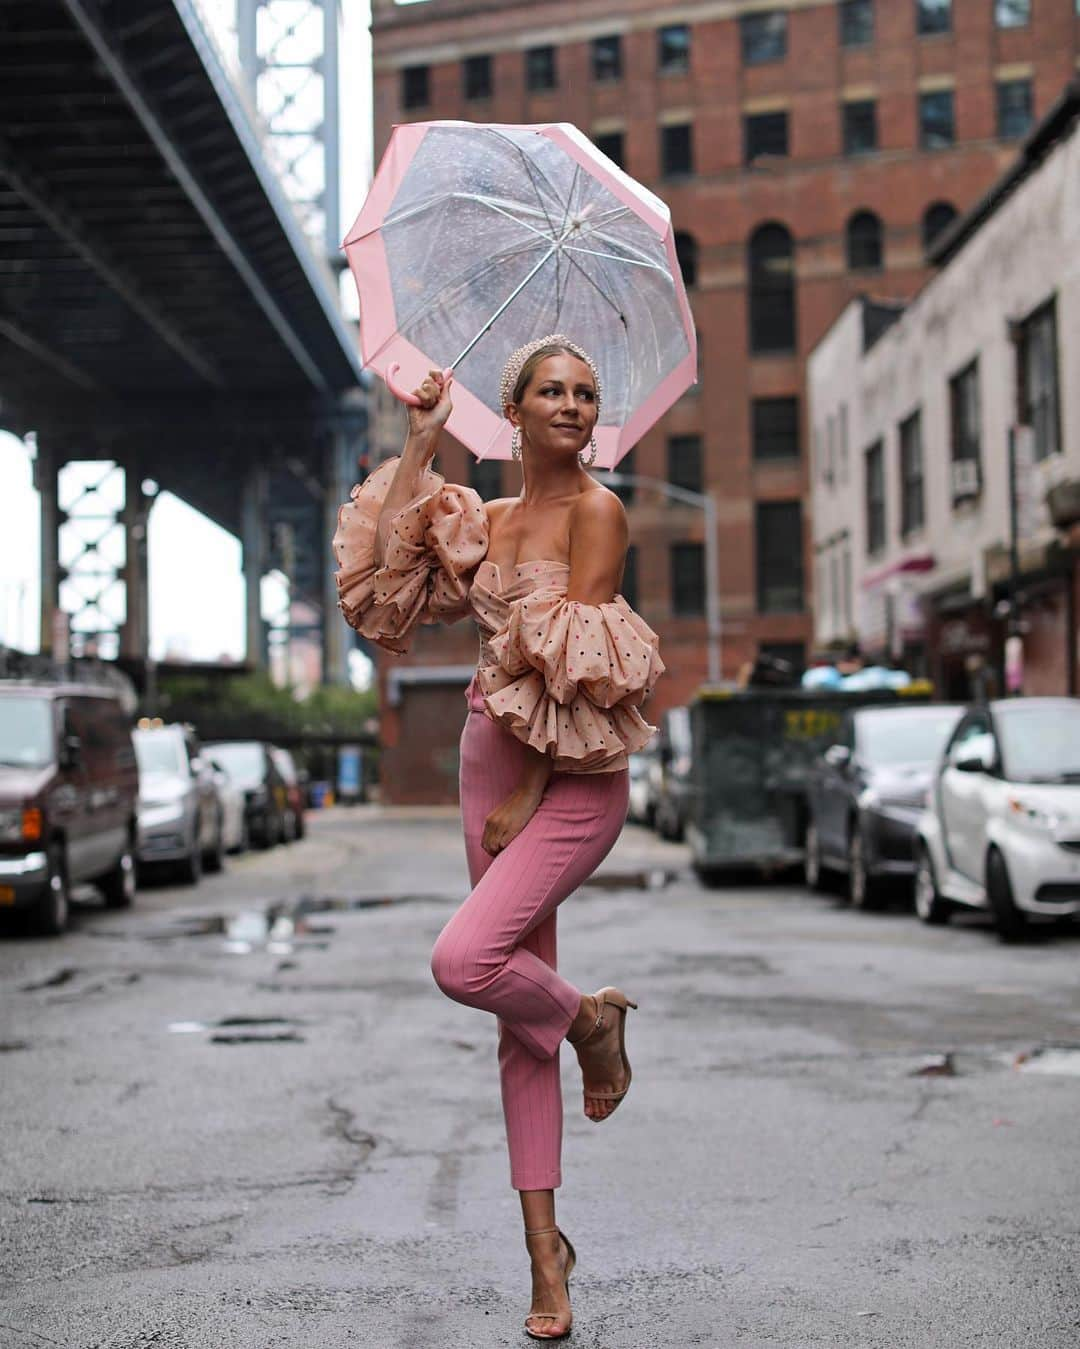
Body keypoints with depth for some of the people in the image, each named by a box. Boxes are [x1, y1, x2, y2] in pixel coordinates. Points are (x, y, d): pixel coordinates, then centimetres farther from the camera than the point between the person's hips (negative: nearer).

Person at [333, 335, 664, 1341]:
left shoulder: (595, 511, -8)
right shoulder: (490, 519, 12)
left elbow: (579, 670, -13)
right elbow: (384, 577, 1)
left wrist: (528, 794, -15)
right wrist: (421, 443, 3)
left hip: (569, 779, -7)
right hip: (488, 766, 7)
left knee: (464, 962, -25)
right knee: (516, 1022, 7)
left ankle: (588, 1019, 7)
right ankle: (544, 1248, 14)